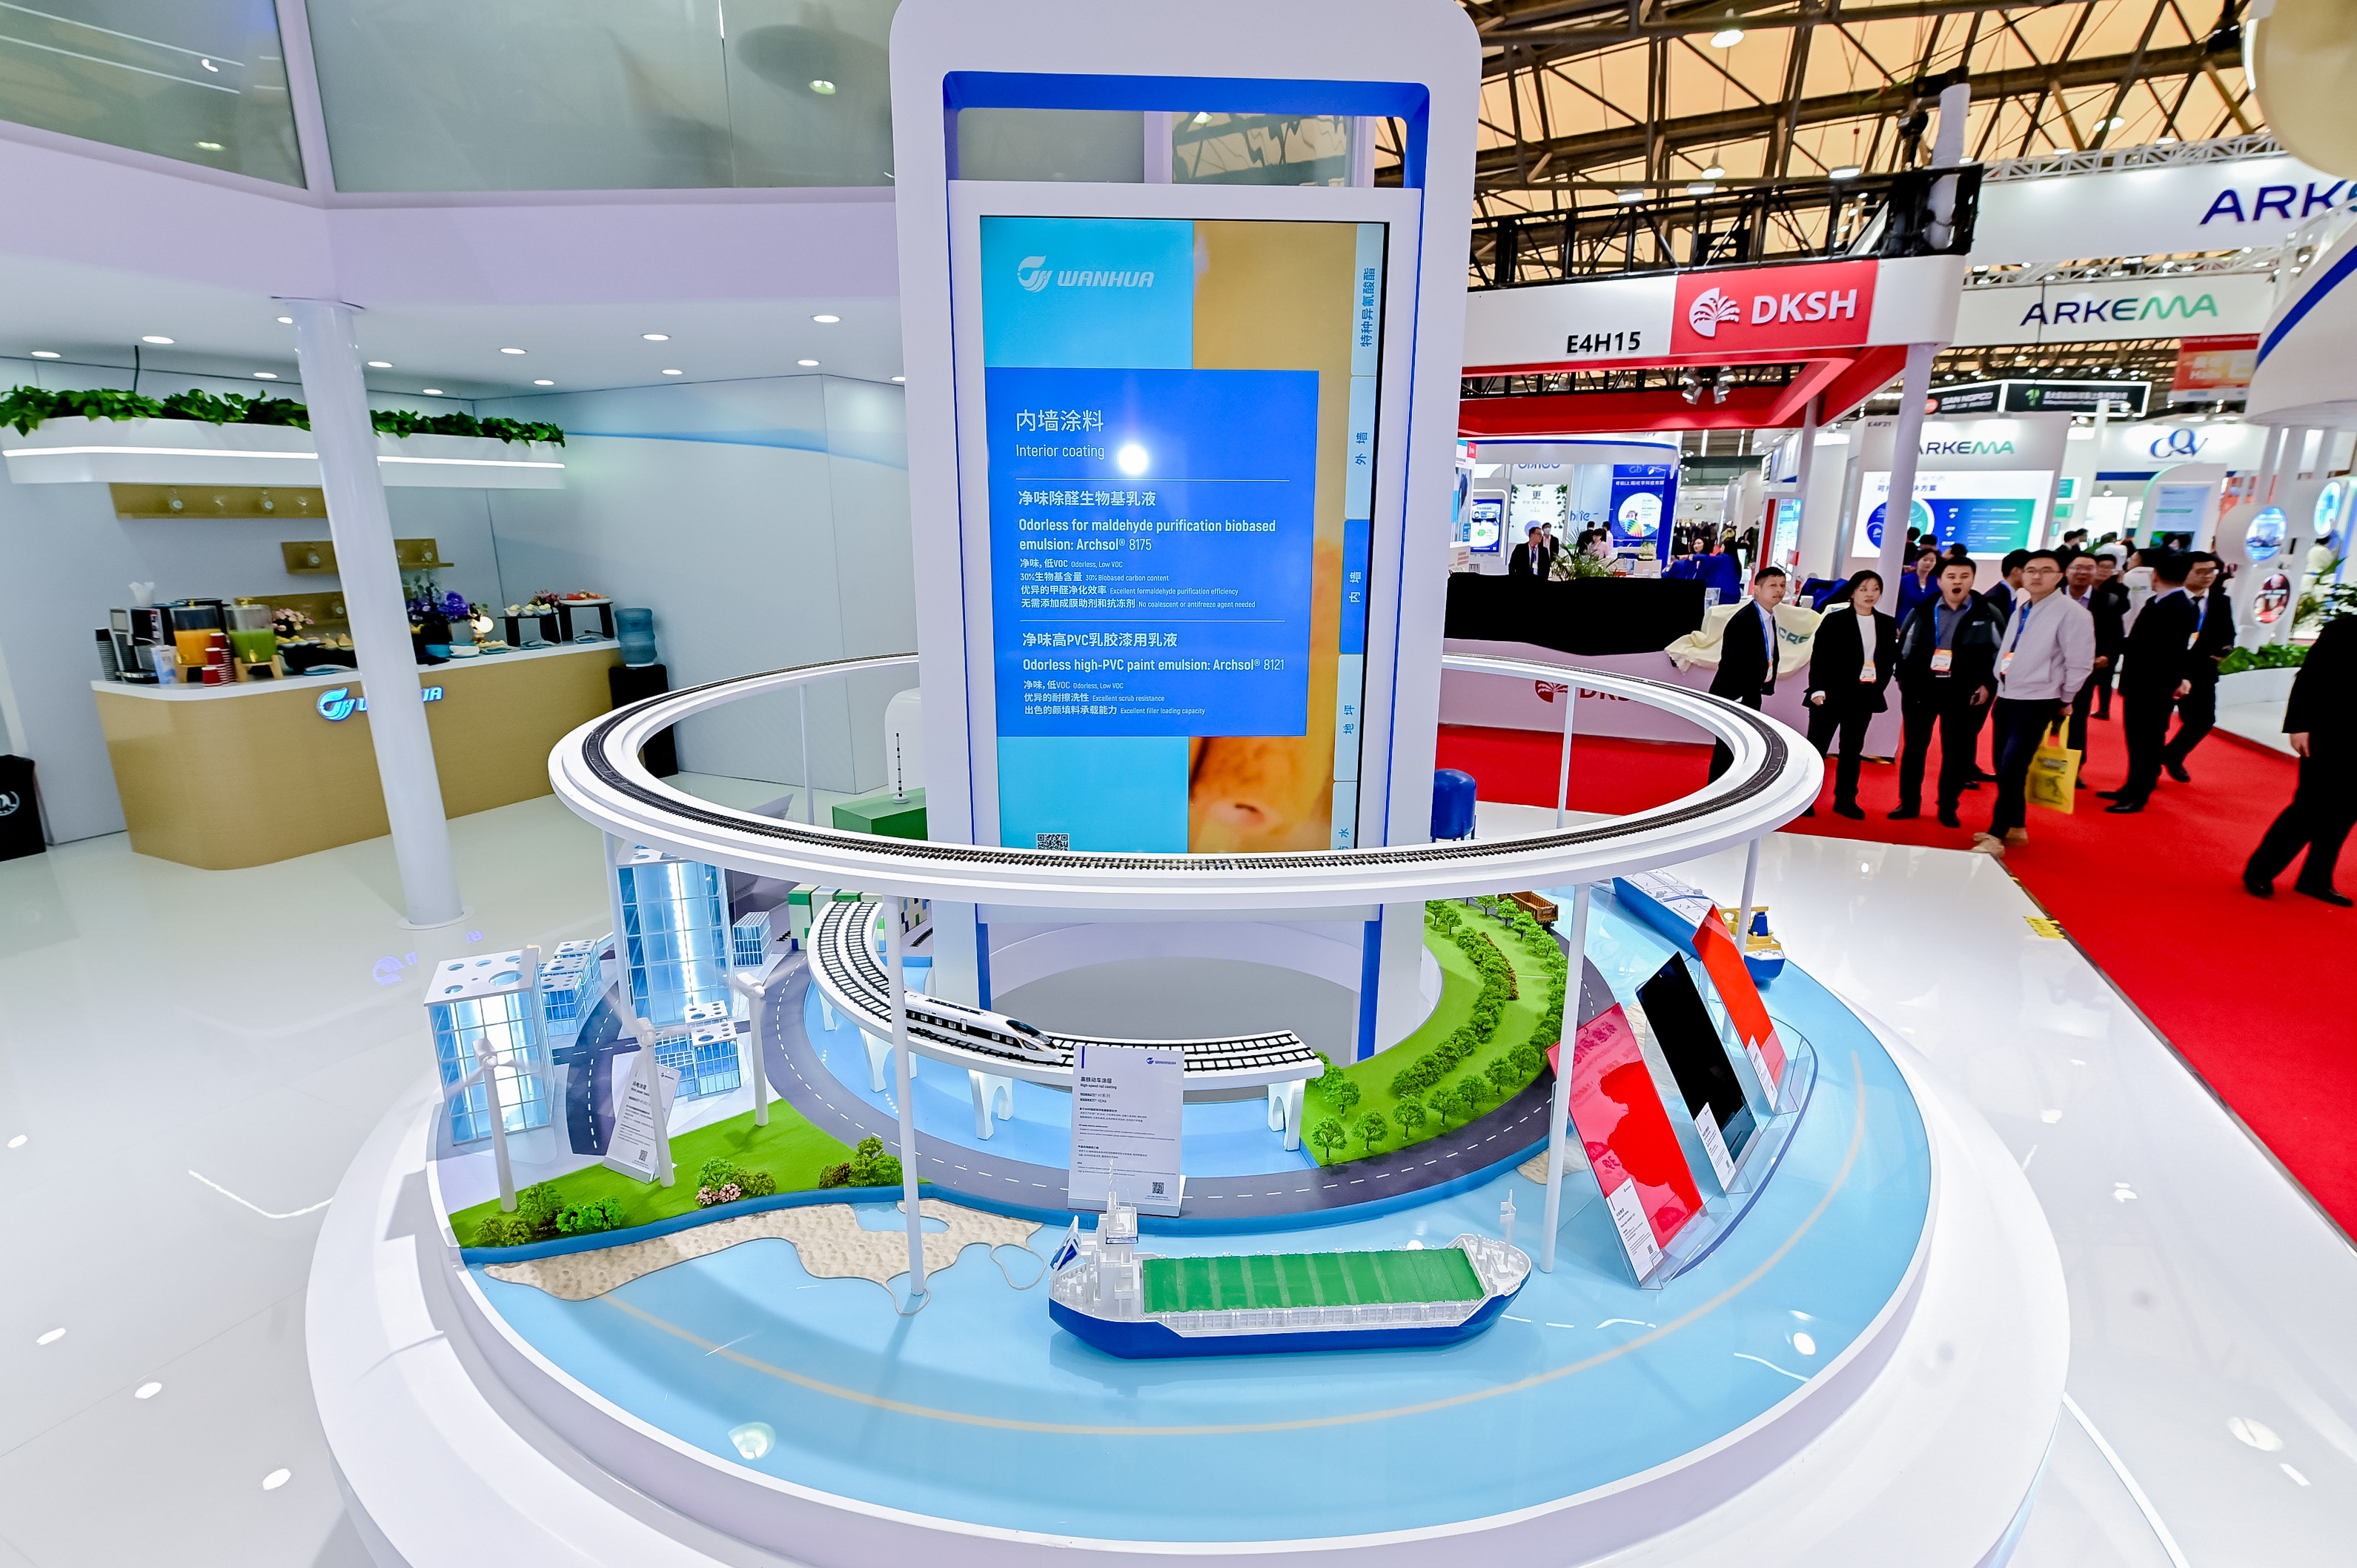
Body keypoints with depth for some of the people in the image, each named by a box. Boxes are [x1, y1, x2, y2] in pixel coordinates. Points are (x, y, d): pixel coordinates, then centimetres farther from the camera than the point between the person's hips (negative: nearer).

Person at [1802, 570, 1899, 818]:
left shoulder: (1887, 625, 8)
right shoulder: (1834, 620, -5)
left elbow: (1889, 661, 12)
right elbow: (1819, 658, -8)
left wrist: (1879, 686, -4)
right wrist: (1817, 690, -15)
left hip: (1864, 697, 5)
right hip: (1832, 694, -5)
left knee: (1852, 750, 11)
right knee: (1817, 746, 0)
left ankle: (1845, 800, 19)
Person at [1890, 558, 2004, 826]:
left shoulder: (1989, 614, 2)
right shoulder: (1921, 612, 3)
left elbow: (2002, 653, 5)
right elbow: (1903, 648, 9)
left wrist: (1988, 685, -2)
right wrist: (1904, 679, 2)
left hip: (1965, 694, -1)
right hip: (1921, 688, 1)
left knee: (1957, 752, 4)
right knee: (1914, 747, 6)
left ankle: (1948, 807, 16)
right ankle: (1909, 802, 17)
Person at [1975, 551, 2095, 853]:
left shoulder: (2071, 613, -12)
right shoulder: (2020, 607, 9)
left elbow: (2080, 664, -9)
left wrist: (2063, 700, 0)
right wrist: (1995, 684, 10)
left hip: (2036, 703, -7)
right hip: (2005, 697, 7)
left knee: (2012, 771, -8)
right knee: (2002, 769, 13)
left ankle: (1996, 837, 0)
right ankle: (2015, 828, 26)